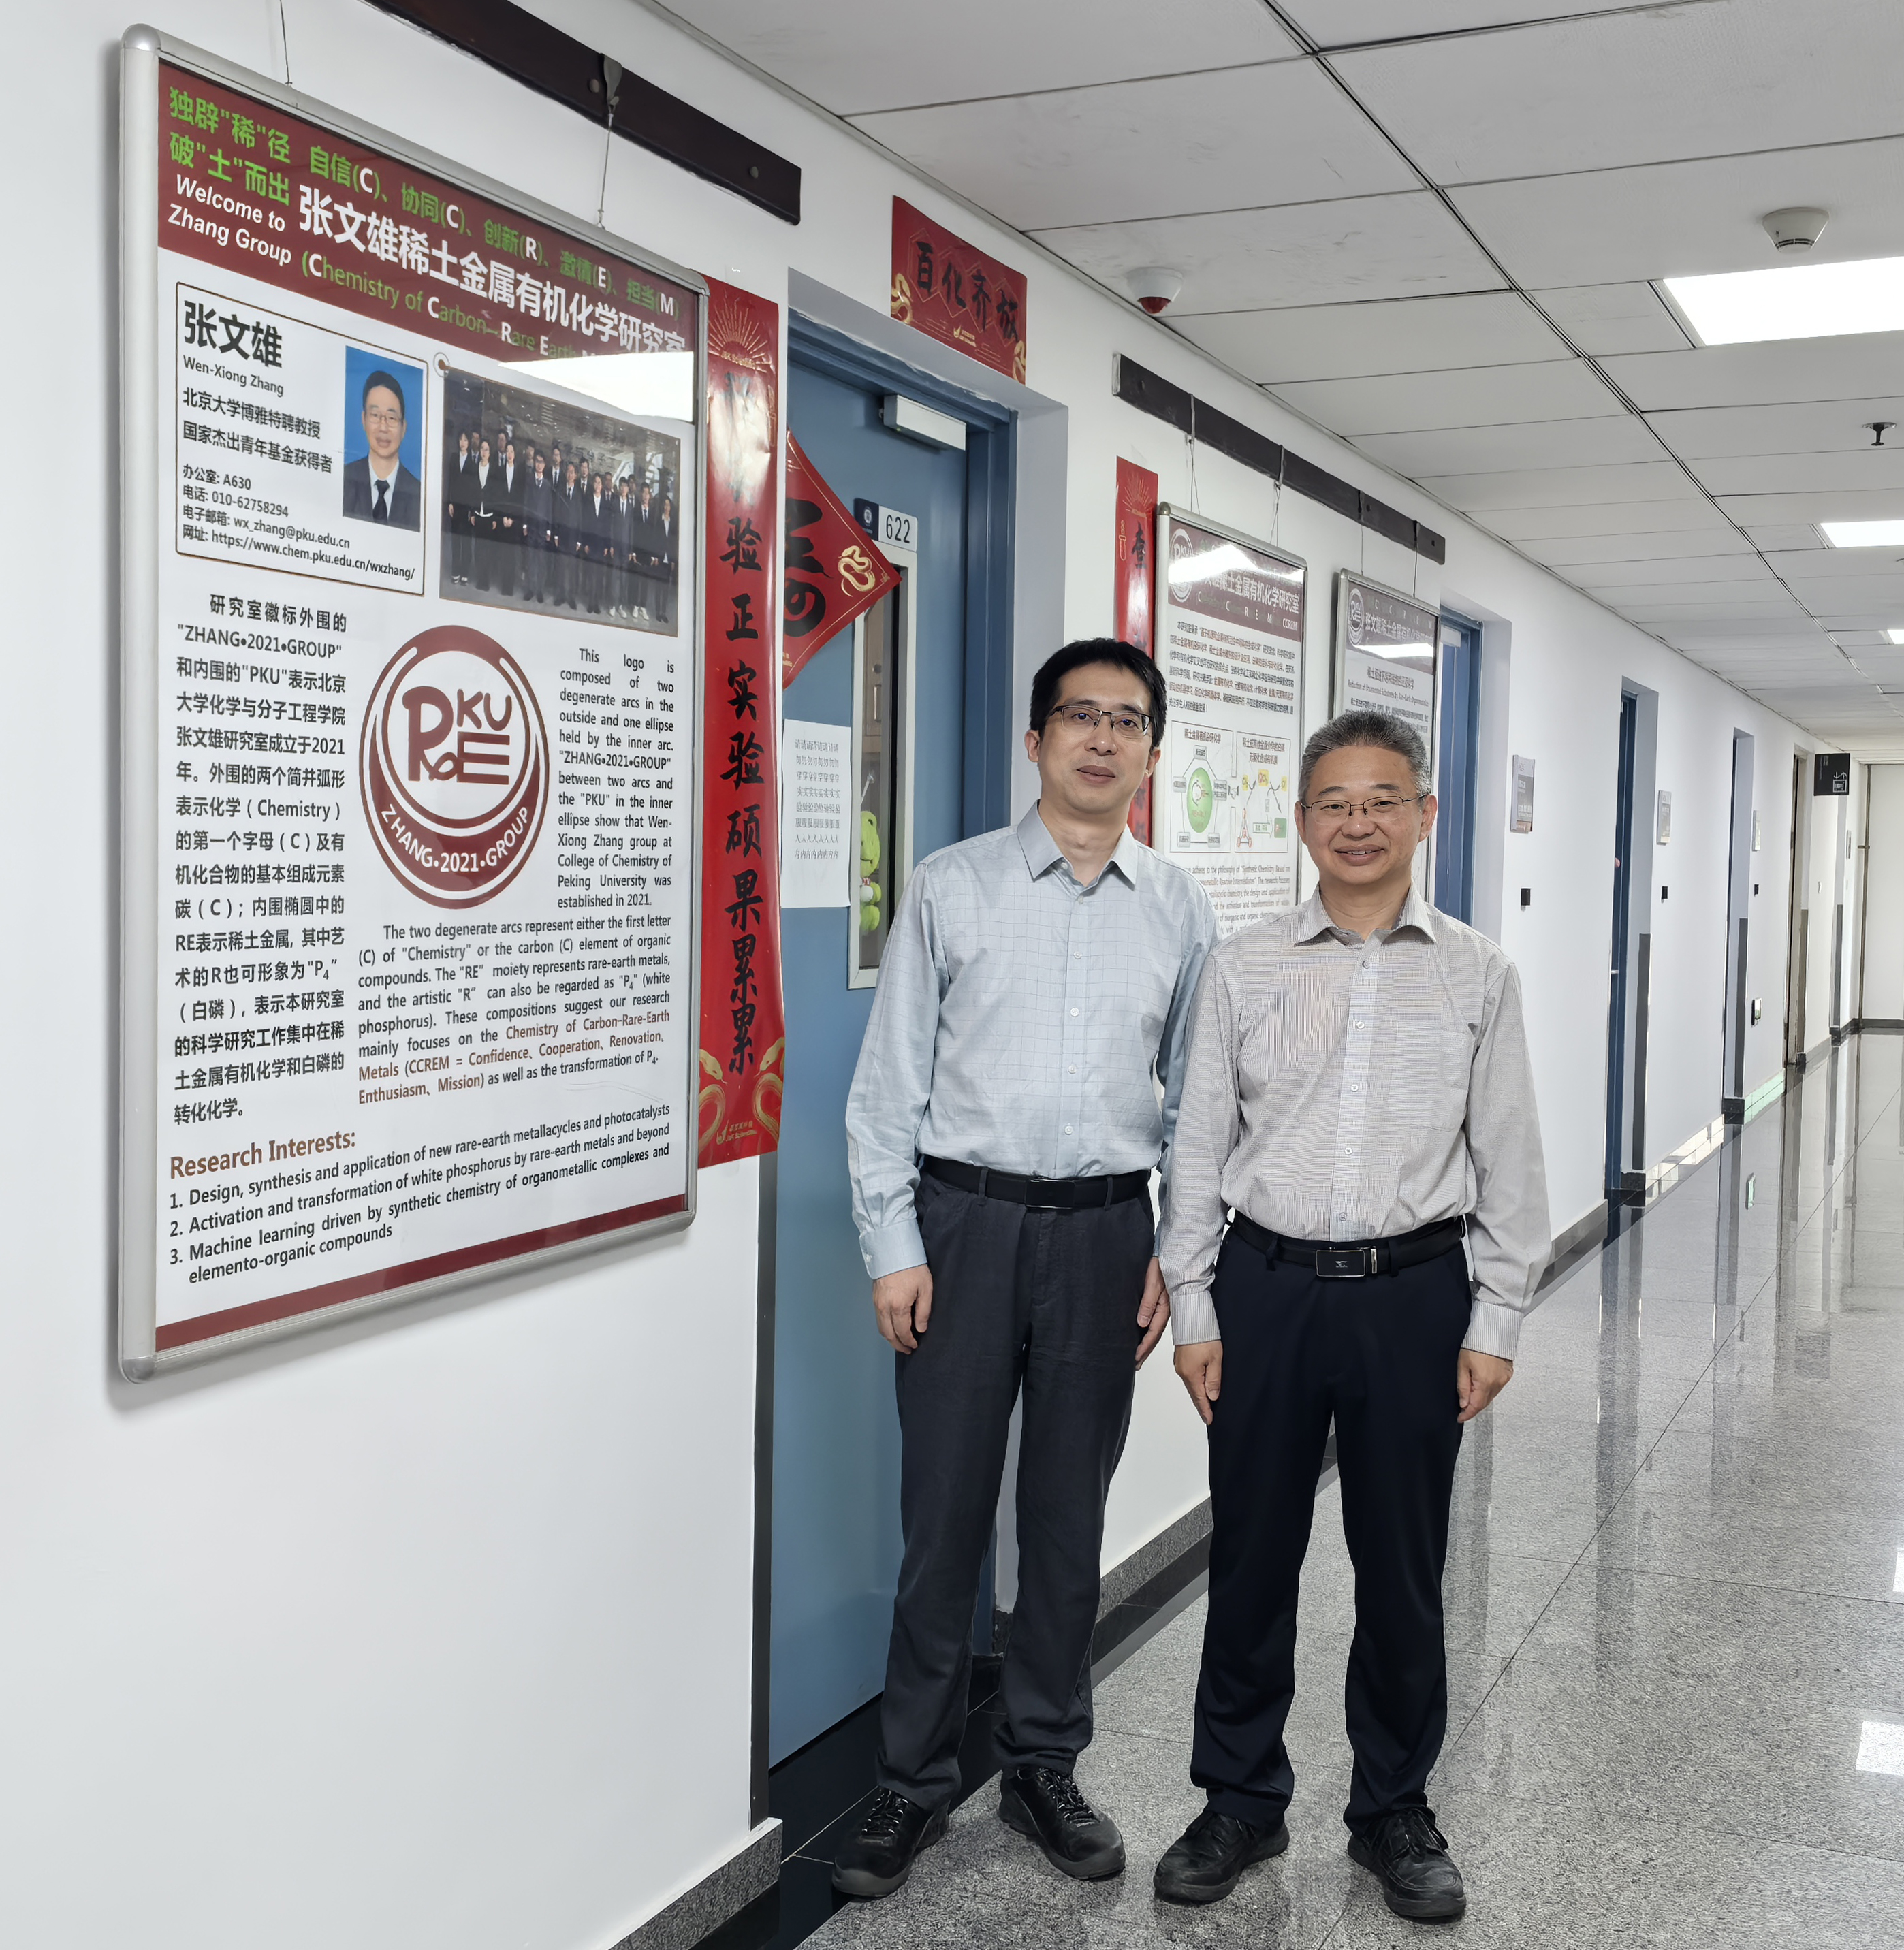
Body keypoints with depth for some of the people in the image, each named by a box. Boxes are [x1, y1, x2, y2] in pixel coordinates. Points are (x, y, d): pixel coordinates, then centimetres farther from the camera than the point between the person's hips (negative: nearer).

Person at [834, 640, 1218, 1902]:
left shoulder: (1181, 911, 6)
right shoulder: (951, 889, 0)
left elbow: (1193, 1100, 9)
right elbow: (889, 1083, -1)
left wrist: (1174, 1259, 3)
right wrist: (895, 1251, -6)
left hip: (1106, 1232, 2)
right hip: (966, 1221, -2)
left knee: (1070, 1515, 12)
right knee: (945, 1512, 4)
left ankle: (1045, 1767, 28)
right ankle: (915, 1781, 20)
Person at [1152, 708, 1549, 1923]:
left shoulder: (1479, 976, 2)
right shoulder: (1245, 968, 2)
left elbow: (1509, 1159, 4)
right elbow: (1200, 1145, 4)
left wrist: (1496, 1321, 0)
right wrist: (1193, 1308, 1)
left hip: (1414, 1294, 0)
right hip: (1266, 1287, 0)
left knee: (1404, 1569, 11)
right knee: (1251, 1558, 9)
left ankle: (1396, 1810, 29)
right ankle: (1241, 1802, 27)